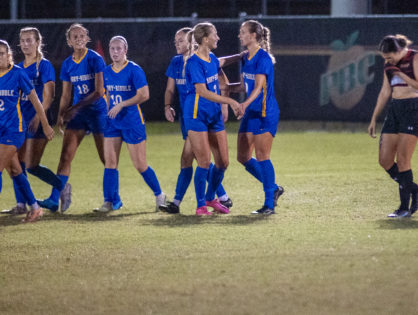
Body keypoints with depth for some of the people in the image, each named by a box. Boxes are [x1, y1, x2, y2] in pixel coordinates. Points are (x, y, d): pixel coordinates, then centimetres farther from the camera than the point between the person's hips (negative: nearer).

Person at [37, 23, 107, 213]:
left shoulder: (95, 59, -10)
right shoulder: (67, 64, 7)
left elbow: (99, 91, -14)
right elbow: (66, 95, 13)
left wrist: (76, 107, -18)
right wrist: (61, 116, -1)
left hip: (97, 111, -5)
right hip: (77, 113, 5)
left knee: (106, 158, 0)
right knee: (65, 155, -5)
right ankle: (55, 200, -8)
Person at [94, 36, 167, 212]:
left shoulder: (134, 70, -11)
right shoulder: (107, 72, 8)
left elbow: (144, 95, -17)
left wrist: (121, 105, -20)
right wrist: (109, 111, 16)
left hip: (133, 122, -6)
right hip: (113, 122, 6)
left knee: (140, 165, -2)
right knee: (110, 162, -2)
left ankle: (159, 196, 17)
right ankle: (110, 201, 3)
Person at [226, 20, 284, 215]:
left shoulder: (263, 58, -14)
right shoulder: (246, 58, 12)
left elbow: (259, 87, -23)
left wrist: (246, 103, -38)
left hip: (265, 112, -9)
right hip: (250, 113, 9)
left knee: (261, 156, -10)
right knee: (243, 157, 7)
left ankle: (269, 204, -5)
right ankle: (273, 189, 22)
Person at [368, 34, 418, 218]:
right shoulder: (389, 65, 13)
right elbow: (385, 92, 20)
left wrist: (400, 73, -16)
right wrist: (374, 119, 19)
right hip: (394, 110, 7)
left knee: (402, 161, -11)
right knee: (385, 160, 0)